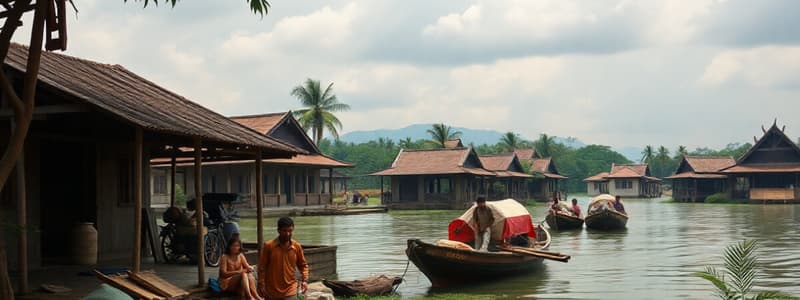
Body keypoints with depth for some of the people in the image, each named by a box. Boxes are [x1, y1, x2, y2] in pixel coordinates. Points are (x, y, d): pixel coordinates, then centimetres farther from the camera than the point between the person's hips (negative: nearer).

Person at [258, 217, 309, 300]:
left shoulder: (297, 246, -1)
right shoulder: (268, 245, -8)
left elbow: (303, 265, 11)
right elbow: (262, 267, -3)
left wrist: (305, 280, -4)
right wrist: (261, 285, -6)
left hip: (290, 291, 0)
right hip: (271, 291, 0)